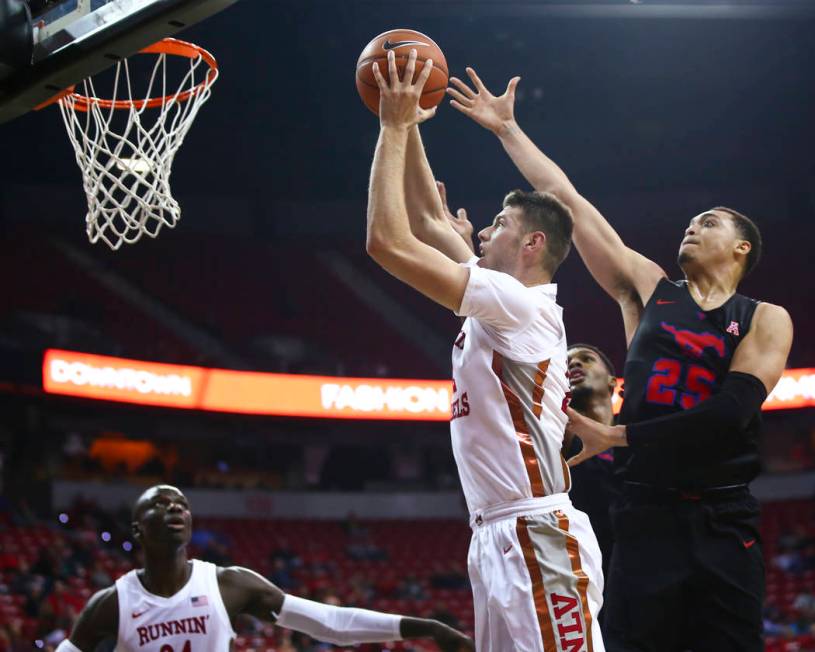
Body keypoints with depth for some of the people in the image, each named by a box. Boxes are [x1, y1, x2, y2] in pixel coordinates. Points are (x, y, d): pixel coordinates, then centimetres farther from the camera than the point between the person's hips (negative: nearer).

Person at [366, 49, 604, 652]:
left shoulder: (518, 303, -11)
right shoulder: (501, 302, 17)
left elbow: (388, 240, -16)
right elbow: (428, 220, 25)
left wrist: (394, 126, -8)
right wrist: (407, 128, 21)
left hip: (536, 538, -10)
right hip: (501, 536, 10)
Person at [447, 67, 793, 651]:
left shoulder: (766, 320, 5)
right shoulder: (649, 288, 12)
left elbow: (732, 410, -10)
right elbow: (567, 200, 13)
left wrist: (616, 436, -11)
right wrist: (507, 127, 14)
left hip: (724, 524, -1)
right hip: (646, 517, 1)